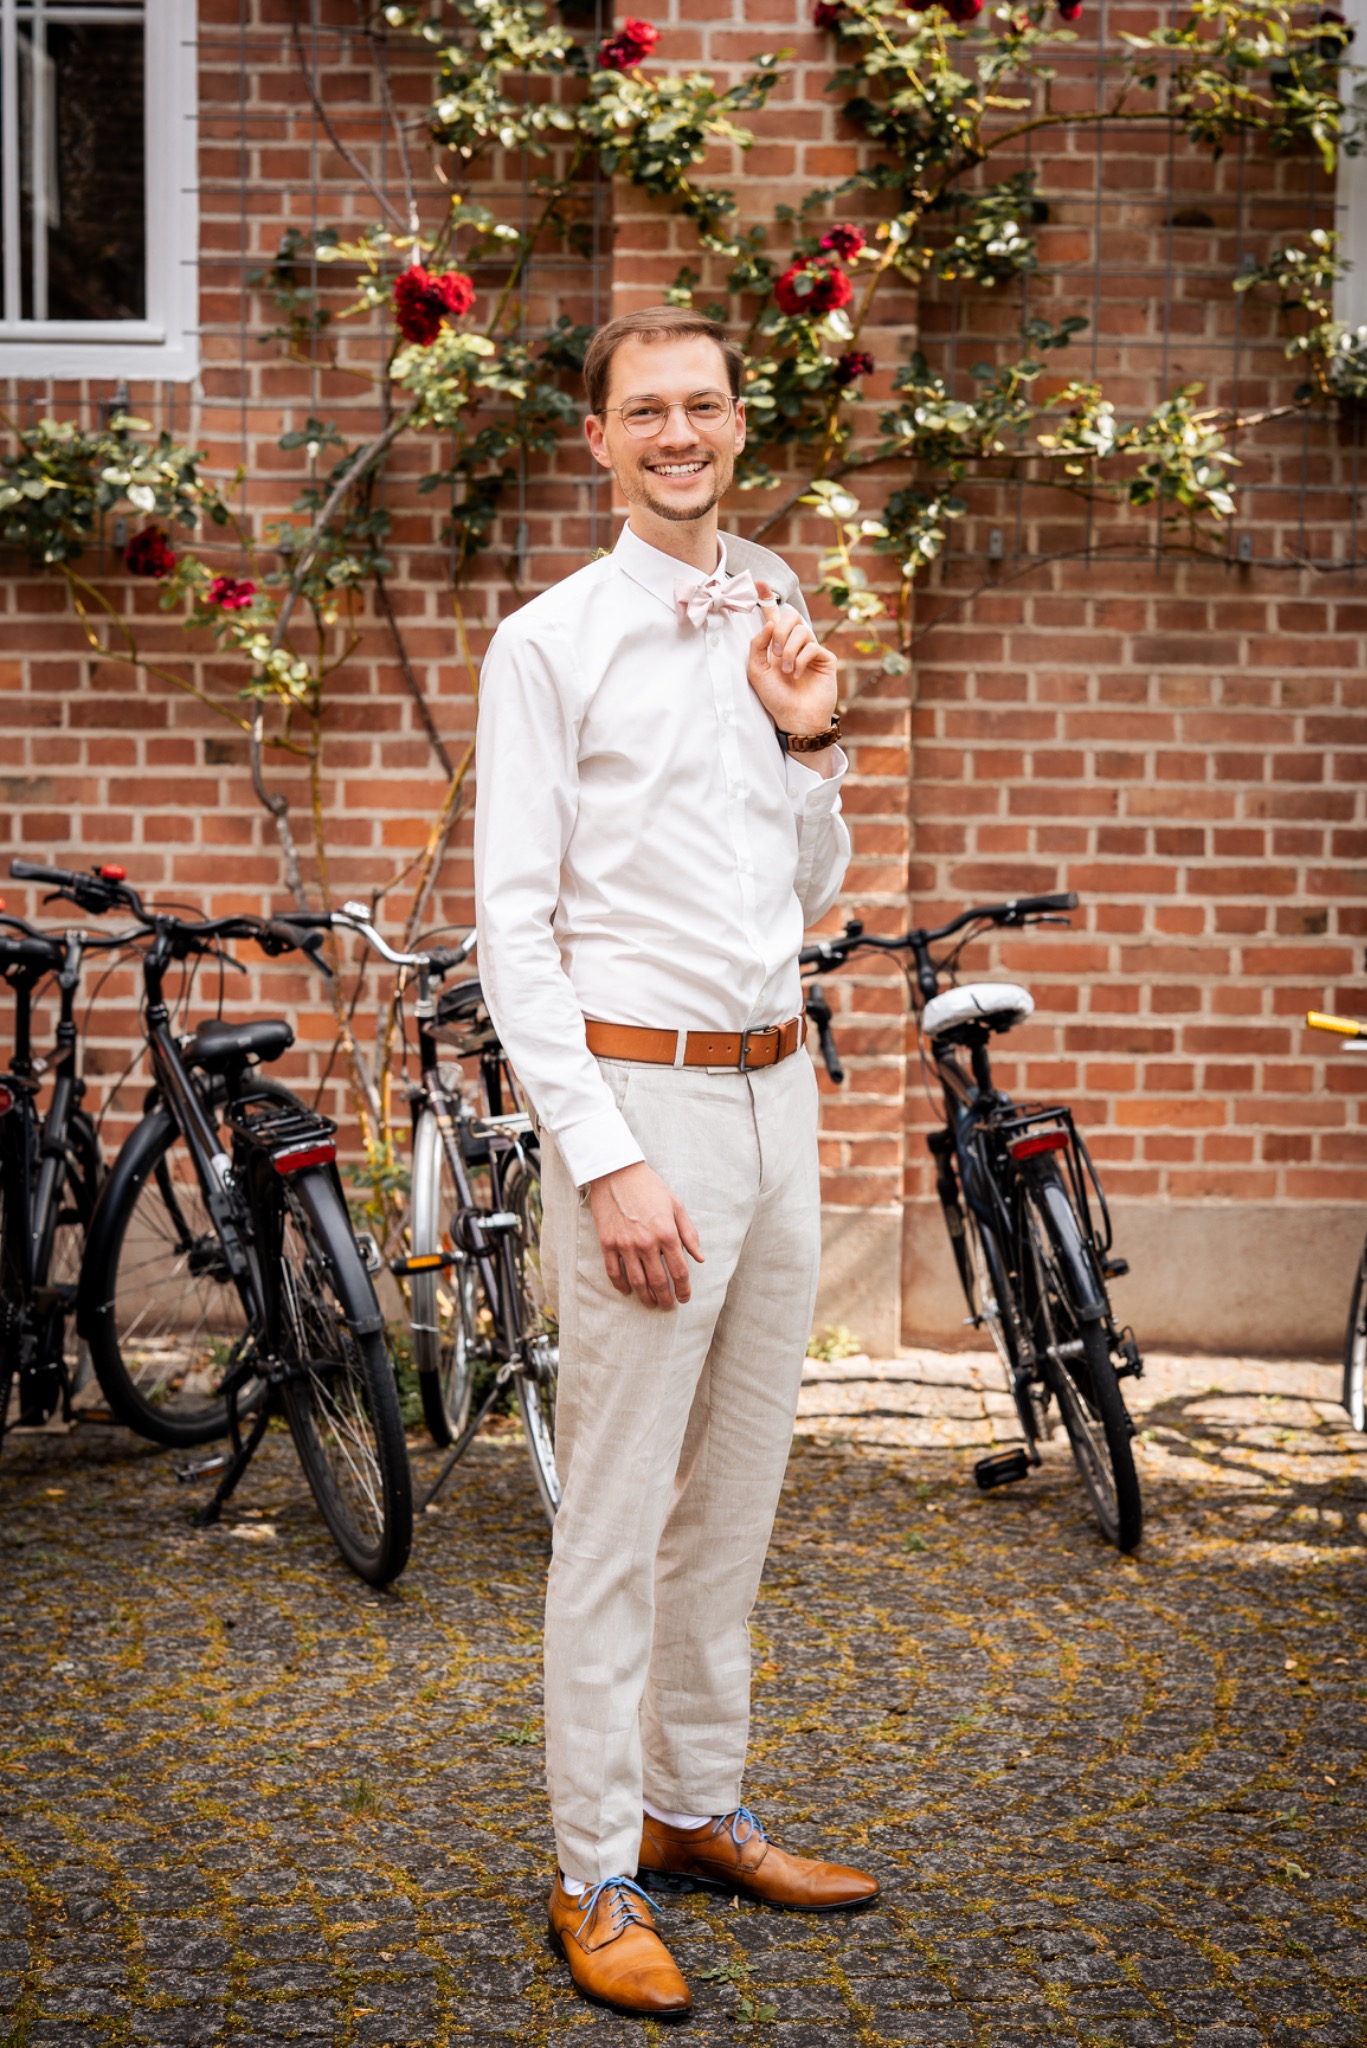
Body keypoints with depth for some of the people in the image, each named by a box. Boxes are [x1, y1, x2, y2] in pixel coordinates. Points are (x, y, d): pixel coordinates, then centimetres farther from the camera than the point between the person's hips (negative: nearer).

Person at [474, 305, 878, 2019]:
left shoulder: (770, 623, 12)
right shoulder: (552, 643, -6)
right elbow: (514, 928, -11)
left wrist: (810, 740, 2)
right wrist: (605, 1159, -17)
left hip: (778, 1088, 7)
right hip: (641, 1095, -6)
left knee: (736, 1490, 15)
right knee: (618, 1512, -1)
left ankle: (699, 1808, 30)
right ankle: (597, 1875, 12)